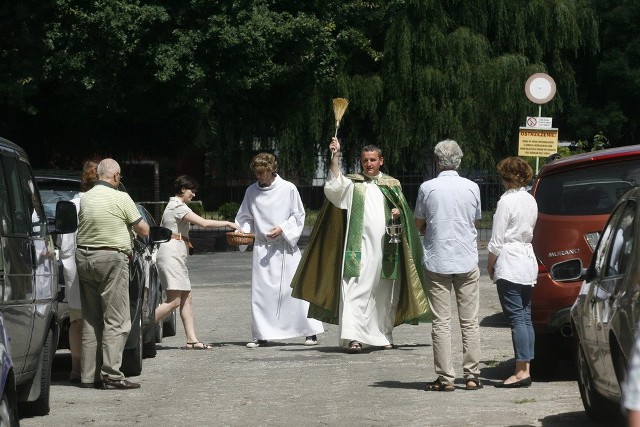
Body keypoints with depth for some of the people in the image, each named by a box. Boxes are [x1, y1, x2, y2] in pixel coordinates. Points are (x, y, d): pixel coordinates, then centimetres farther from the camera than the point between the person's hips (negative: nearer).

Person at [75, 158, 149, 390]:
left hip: (84, 256, 6)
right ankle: (111, 374, -9)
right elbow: (143, 230, -2)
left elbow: (81, 225, 10)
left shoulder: (85, 198, 6)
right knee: (116, 321, -3)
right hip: (111, 259, -6)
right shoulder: (120, 198, -9)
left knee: (91, 320, 11)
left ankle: (89, 375, 11)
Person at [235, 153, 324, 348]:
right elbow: (245, 218, 15)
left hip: (285, 245, -3)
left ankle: (310, 331, 5)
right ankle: (261, 334, 8)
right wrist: (243, 231, -5)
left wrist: (283, 228, -13)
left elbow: (298, 216, 1)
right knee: (260, 291, 0)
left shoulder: (288, 189, -4)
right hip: (262, 247, 3)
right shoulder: (251, 191, 6)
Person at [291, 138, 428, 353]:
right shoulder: (352, 183, 8)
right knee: (356, 288, -13)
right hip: (360, 245, -3)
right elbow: (334, 187, -11)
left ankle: (384, 335, 21)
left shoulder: (393, 185, 15)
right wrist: (335, 157, -16)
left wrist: (398, 213, -5)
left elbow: (404, 211, 19)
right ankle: (354, 337, -21)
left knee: (385, 293, 9)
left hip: (387, 246, 3)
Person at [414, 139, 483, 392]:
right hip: (467, 261, 2)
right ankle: (472, 376, 7)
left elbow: (419, 225, 3)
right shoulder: (472, 187, 1)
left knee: (441, 322, 1)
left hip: (437, 262, -2)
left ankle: (445, 378, -1)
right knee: (470, 321, 7)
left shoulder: (428, 188, -6)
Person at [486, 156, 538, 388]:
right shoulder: (530, 200, 11)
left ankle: (521, 371, -12)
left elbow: (496, 241, -13)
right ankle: (525, 369, 9)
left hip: (509, 263, -8)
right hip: (528, 259, 8)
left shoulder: (507, 201, -13)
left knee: (516, 318, -9)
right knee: (526, 317, 9)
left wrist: (490, 265, 1)